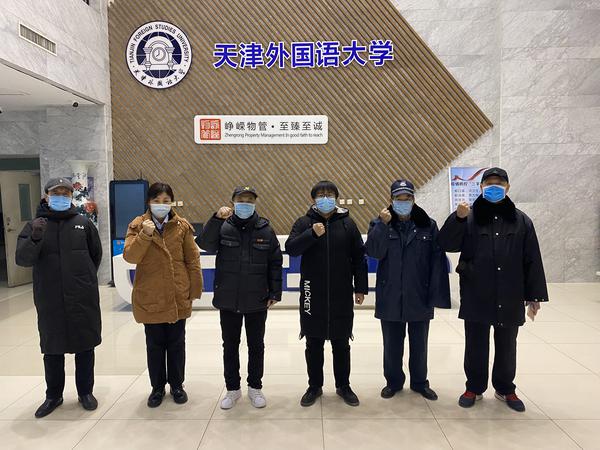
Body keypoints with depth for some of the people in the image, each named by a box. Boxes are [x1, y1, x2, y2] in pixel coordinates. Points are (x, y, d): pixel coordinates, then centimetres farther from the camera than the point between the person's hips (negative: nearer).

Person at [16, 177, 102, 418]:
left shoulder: (84, 224, 2)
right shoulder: (34, 226, 2)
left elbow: (96, 254, 14)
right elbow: (22, 259, -11)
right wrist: (35, 238, -28)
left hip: (84, 299, 0)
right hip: (49, 301, 0)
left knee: (85, 347, 9)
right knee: (52, 350, 11)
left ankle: (85, 392, 25)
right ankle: (53, 396, 28)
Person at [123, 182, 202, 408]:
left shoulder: (182, 226, -2)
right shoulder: (138, 225, -1)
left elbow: (192, 260, -1)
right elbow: (130, 256, -12)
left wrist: (195, 290, -3)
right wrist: (145, 234, -26)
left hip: (178, 296, 0)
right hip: (149, 297, 0)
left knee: (176, 343, 13)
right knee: (154, 345, 13)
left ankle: (177, 385, 31)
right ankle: (157, 387, 31)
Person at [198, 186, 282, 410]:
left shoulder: (265, 230, -1)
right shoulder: (223, 227, -1)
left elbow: (275, 263, 1)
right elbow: (205, 244, -19)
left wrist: (274, 293, -3)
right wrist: (216, 219, -29)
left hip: (257, 301, 0)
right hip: (228, 300, 0)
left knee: (256, 346, 13)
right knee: (230, 346, 13)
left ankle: (255, 387, 30)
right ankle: (233, 389, 29)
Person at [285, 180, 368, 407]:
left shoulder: (347, 223, 3)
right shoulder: (304, 223, 2)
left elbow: (359, 257, 4)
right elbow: (290, 248, -10)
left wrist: (361, 288, 1)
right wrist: (312, 233, -23)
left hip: (341, 295, 0)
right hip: (312, 295, 0)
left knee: (341, 344, 12)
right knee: (314, 344, 11)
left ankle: (343, 386, 30)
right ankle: (314, 386, 28)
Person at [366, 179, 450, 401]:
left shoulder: (428, 225, -1)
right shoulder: (380, 224, 0)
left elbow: (437, 261, -4)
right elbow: (373, 252, -14)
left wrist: (437, 294, -9)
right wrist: (383, 225, -21)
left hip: (419, 297, 1)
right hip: (390, 297, 0)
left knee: (419, 344, 16)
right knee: (392, 344, 13)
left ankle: (420, 382, 34)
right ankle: (393, 382, 31)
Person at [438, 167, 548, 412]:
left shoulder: (521, 220, 3)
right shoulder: (470, 217, -2)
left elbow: (532, 261, 4)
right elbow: (446, 244, -11)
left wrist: (535, 295, 1)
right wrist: (458, 218, -25)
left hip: (510, 299, 2)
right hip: (476, 297, -1)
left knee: (507, 346, 16)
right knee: (476, 345, 10)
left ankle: (505, 389, 34)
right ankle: (474, 387, 27)